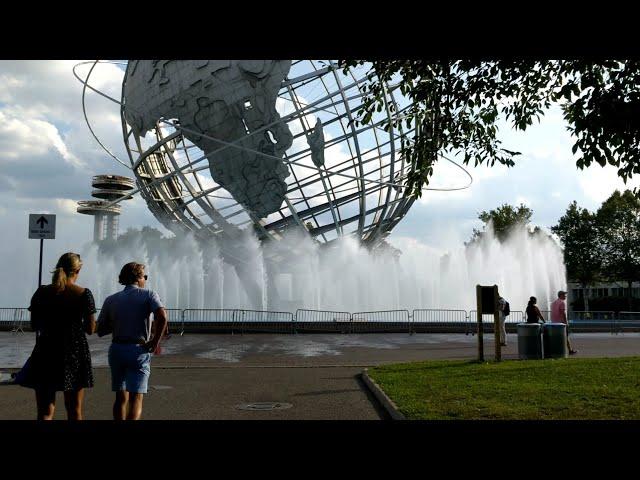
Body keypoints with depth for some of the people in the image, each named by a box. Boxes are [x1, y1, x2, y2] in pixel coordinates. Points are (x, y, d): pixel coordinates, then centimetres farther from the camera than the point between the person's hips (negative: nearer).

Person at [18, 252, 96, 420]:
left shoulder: (42, 292, -1)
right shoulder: (84, 294, -7)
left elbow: (34, 326, 4)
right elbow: (90, 329, -5)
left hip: (46, 352, 1)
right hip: (75, 354, -1)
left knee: (45, 411, 6)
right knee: (74, 411, 12)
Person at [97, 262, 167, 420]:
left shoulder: (110, 300, 8)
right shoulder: (148, 295, -4)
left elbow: (100, 330, 7)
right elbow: (162, 317, -21)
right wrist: (155, 342, -12)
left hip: (116, 349, 4)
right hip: (139, 351, -4)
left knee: (121, 397, 17)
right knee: (136, 397, -3)